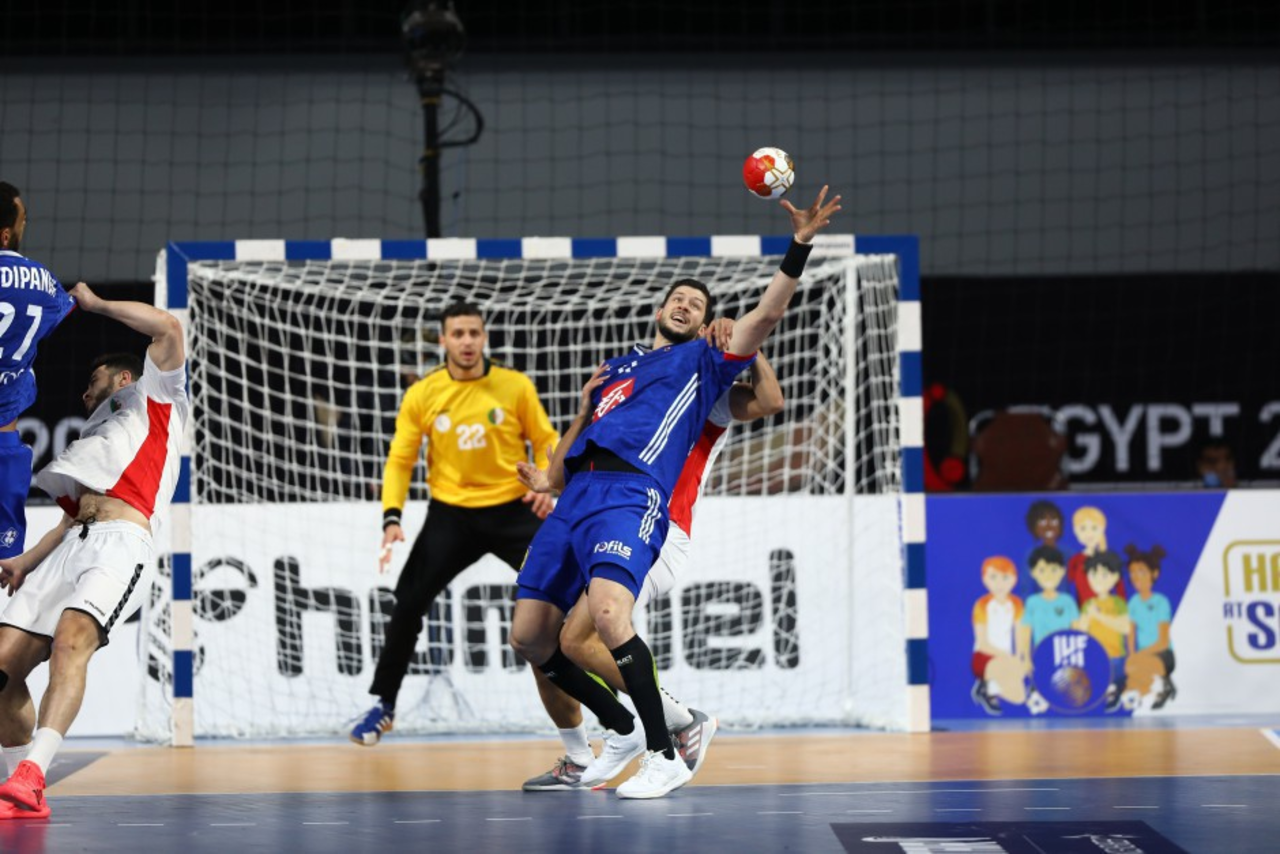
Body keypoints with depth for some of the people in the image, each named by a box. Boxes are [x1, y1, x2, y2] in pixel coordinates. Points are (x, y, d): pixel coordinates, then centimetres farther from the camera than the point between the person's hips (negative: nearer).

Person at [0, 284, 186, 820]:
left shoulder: (153, 404, 21)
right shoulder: (94, 440, 39)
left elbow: (168, 328, 5)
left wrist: (95, 304, 15)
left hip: (121, 544, -8)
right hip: (70, 547, 8)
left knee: (70, 638, -32)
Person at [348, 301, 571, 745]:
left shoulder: (516, 386, -4)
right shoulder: (421, 395, -3)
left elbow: (545, 440, 6)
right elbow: (400, 460, 1)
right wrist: (392, 516, -12)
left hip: (512, 509, 0)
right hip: (450, 513, 0)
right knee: (408, 603, -7)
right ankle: (383, 705, 8)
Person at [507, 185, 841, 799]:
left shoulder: (703, 363, 19)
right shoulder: (614, 369, 30)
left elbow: (767, 314, 3)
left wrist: (799, 247, -4)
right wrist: (585, 407, 15)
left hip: (632, 495, -6)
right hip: (575, 497, 6)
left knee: (608, 612, -31)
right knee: (528, 638, 2)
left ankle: (664, 756, -21)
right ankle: (622, 730, 20)